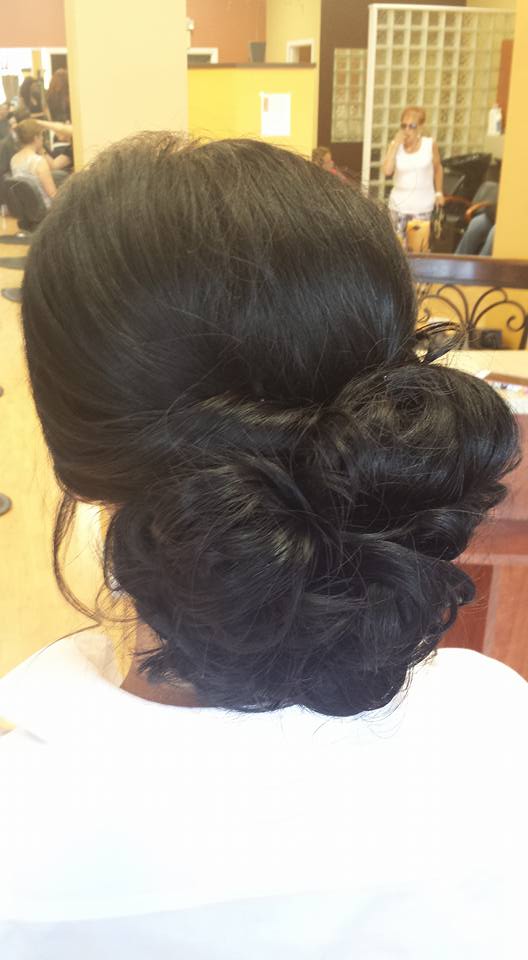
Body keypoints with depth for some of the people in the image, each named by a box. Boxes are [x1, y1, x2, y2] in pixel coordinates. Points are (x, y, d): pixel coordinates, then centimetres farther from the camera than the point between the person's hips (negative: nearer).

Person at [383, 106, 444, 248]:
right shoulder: (395, 145, -3)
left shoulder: (430, 144, -4)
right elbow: (387, 171, -19)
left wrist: (438, 193, 9)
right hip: (399, 204, 1)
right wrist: (395, 145, -17)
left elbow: (438, 168, 10)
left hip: (422, 205, -1)